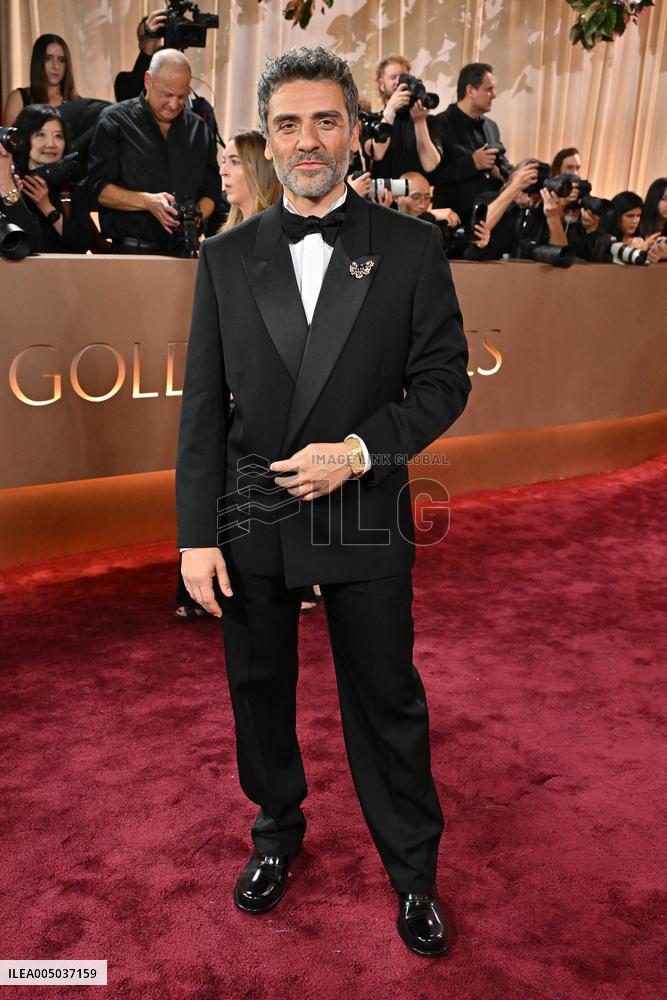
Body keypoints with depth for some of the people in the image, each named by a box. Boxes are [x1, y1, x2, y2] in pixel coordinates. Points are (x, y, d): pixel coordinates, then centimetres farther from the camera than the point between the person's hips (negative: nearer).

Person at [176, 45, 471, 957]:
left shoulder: (411, 247, -1)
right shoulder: (228, 256, 4)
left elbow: (445, 379, -2)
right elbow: (203, 405, 1)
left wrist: (357, 451, -17)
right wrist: (197, 534, -4)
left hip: (364, 515, -2)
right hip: (251, 518, 3)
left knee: (387, 700, 10)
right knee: (259, 691, 17)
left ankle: (413, 871, 33)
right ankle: (277, 832, 43)